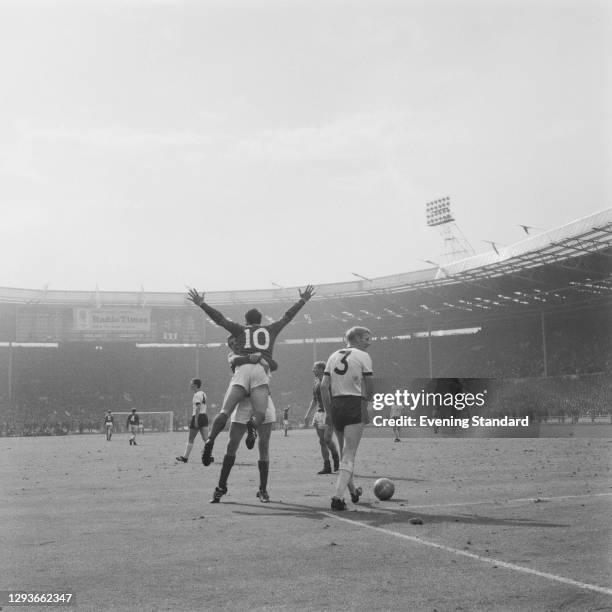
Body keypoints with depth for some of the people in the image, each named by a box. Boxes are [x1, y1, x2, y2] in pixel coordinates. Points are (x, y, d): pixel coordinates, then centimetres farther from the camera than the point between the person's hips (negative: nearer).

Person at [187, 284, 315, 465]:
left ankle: (210, 440, -23)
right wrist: (303, 300, 45)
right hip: (262, 371, 0)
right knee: (260, 414, -8)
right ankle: (252, 426, -37)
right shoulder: (270, 329, 27)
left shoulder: (241, 330, 25)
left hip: (242, 369, 0)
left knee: (224, 412, -8)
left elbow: (220, 319, 19)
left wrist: (201, 304, 23)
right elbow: (287, 316, 34)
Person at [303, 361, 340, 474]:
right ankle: (326, 467, 8)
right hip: (319, 413, 7)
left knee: (327, 439, -14)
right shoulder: (315, 383, 15)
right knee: (322, 441, 4)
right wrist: (308, 414, 18)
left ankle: (336, 457, 13)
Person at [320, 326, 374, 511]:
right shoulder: (363, 357, -1)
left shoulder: (333, 356, 13)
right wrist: (367, 401, 18)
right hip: (355, 404, -6)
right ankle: (338, 496, -20)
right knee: (349, 456, -6)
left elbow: (324, 386, 7)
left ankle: (353, 491, 36)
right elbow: (369, 388, -2)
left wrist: (329, 411, 11)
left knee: (344, 452, 20)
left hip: (336, 405, 6)